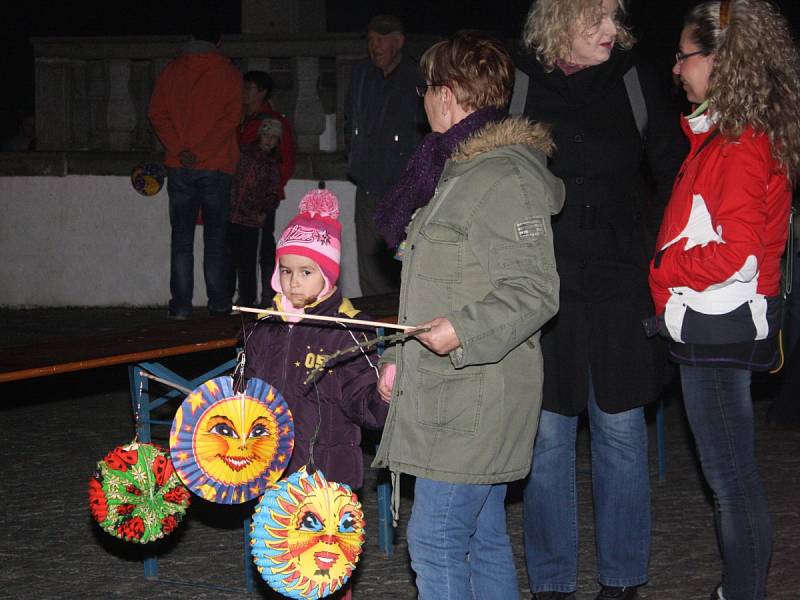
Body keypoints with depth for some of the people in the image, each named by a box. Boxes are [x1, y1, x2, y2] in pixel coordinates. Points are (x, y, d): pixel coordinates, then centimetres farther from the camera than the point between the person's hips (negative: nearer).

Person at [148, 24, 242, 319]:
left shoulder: (171, 71, 8)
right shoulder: (229, 73, 1)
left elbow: (157, 114, 1)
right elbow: (232, 117, -9)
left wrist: (179, 149, -6)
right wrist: (204, 150, -11)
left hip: (180, 167, 2)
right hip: (216, 167, -2)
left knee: (181, 240, 4)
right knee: (215, 240, 3)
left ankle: (180, 306, 1)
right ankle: (219, 306, 2)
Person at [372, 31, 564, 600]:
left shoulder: (503, 177, -15)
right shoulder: (462, 170, 17)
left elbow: (535, 291, -19)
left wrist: (463, 331, -28)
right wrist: (401, 357, 22)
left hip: (474, 400, -10)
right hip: (455, 397, 10)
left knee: (434, 540, -10)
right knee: (483, 538, 13)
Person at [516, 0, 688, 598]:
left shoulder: (636, 79, 0)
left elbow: (673, 176, 8)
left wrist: (651, 252, 0)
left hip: (621, 284, 1)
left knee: (621, 430, 7)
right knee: (547, 435, 4)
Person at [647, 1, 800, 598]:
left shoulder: (740, 147, -18)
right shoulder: (725, 134, 12)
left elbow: (736, 253, -23)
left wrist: (663, 271, -13)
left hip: (717, 326, -10)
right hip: (716, 323, 10)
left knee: (732, 478, -2)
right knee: (732, 474, 15)